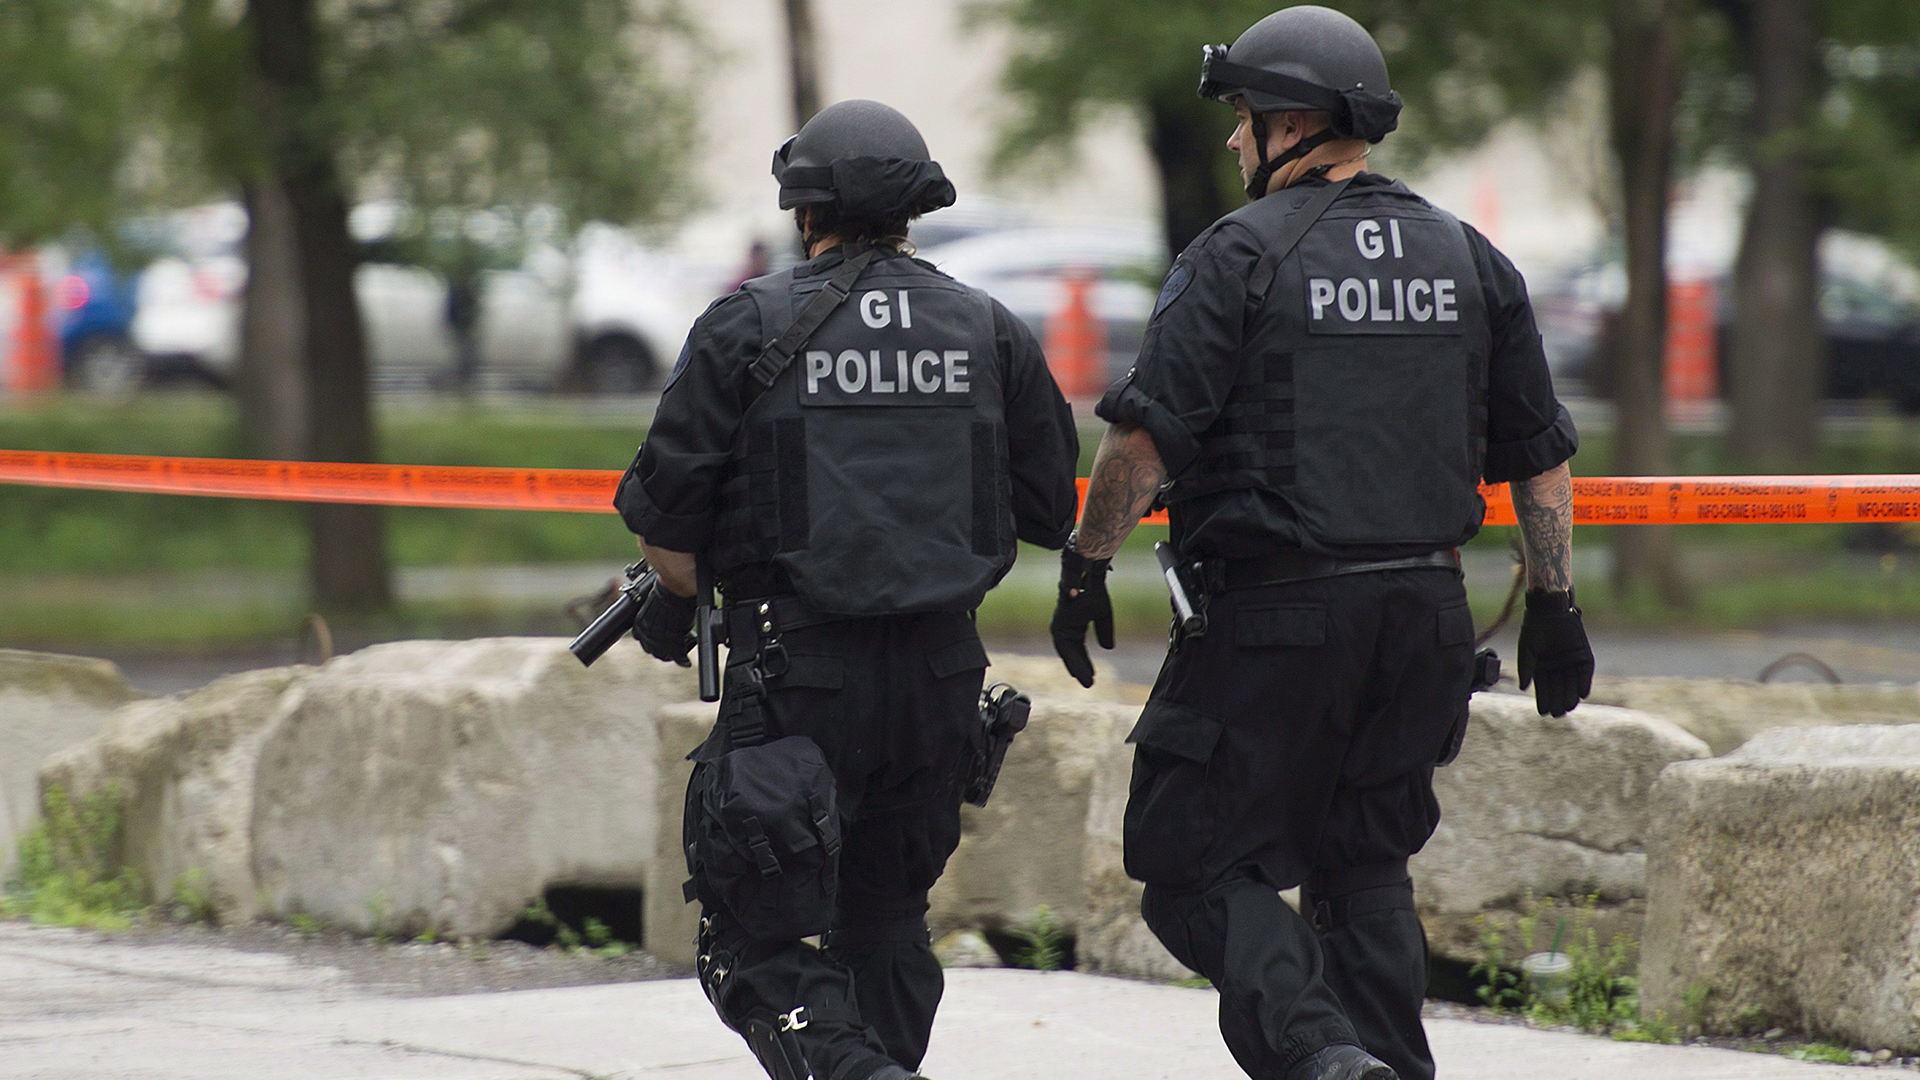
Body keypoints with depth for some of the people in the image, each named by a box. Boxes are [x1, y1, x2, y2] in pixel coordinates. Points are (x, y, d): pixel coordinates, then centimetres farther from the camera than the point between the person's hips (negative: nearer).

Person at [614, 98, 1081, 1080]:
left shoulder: (749, 327, -4)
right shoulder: (988, 332, 7)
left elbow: (667, 513, -5)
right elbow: (1049, 510, 10)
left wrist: (672, 604, 15)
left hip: (798, 679, -4)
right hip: (942, 672, 4)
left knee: (754, 941, -1)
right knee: (886, 918, 20)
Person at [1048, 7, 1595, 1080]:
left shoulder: (1241, 256, -7)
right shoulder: (1466, 258, 11)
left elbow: (1147, 433, -13)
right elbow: (1540, 455, 12)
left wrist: (1086, 566, -4)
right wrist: (1554, 605, 17)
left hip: (1276, 617, -6)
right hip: (1425, 613, 6)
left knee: (1197, 866, 0)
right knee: (1366, 864, 18)